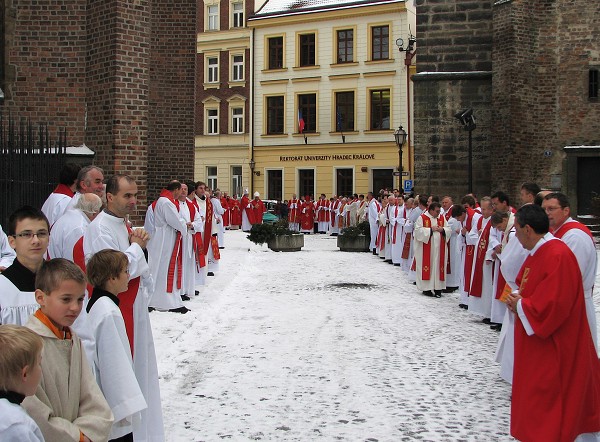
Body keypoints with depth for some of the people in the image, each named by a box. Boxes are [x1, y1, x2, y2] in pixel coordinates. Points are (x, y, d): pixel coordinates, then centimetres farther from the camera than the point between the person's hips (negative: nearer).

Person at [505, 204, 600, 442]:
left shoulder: (558, 256, -23)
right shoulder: (539, 252, 9)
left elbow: (554, 305, -29)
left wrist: (520, 305, -14)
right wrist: (519, 298, 0)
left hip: (554, 347, -10)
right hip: (537, 346, 10)